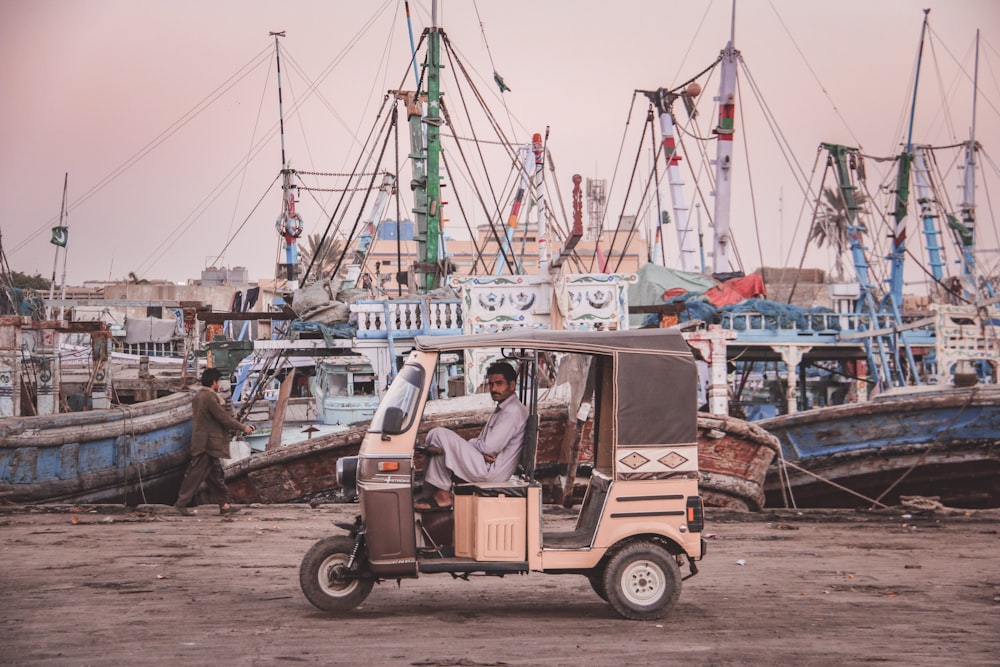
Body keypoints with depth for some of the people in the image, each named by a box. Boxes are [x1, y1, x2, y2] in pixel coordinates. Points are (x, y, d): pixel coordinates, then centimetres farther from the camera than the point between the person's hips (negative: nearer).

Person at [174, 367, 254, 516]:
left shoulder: (198, 396, 14)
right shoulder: (209, 397, -17)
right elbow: (224, 418, -16)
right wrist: (243, 428, -6)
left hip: (201, 441, 10)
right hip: (207, 443, -10)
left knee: (215, 475, 12)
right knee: (197, 473, -5)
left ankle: (224, 505, 15)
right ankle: (181, 503, -2)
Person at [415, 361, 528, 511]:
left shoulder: (513, 412, -15)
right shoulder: (502, 409, 19)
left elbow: (490, 447, -21)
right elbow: (483, 442, 17)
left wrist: (469, 443, -2)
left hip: (490, 471, -11)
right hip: (489, 469, 11)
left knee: (439, 436, -15)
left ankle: (442, 496, -10)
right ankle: (435, 493, 3)